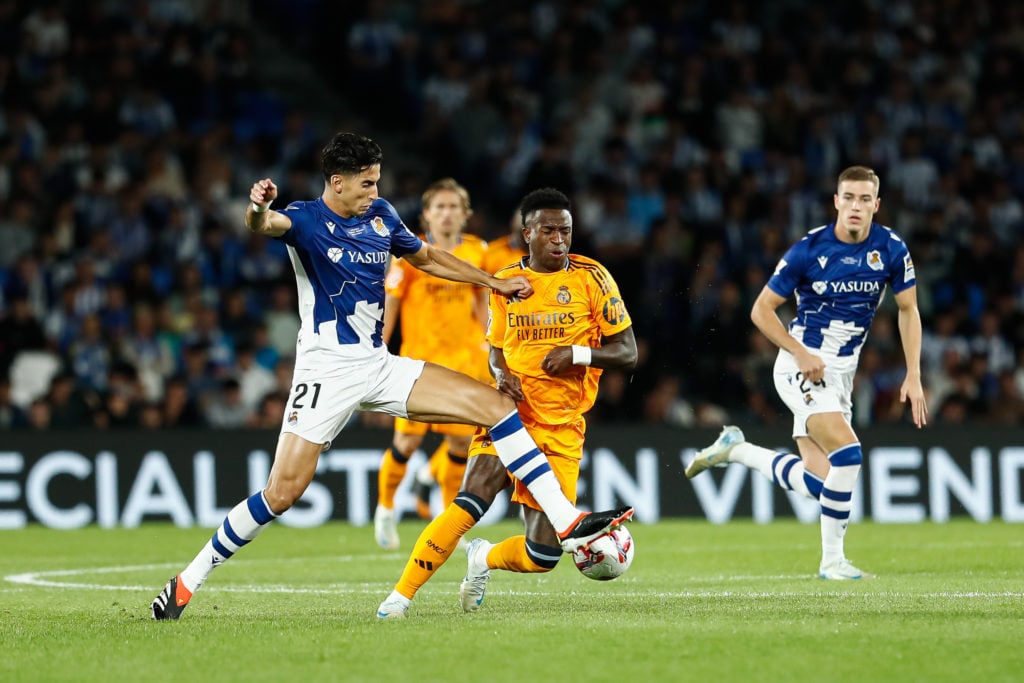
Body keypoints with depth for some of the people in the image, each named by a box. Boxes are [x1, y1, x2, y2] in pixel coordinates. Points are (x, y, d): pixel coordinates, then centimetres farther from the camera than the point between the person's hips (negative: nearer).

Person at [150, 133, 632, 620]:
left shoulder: (380, 215, 9)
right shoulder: (305, 220, -9)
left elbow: (425, 257, 27)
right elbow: (265, 225, -33)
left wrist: (495, 282, 29)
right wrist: (257, 209, -57)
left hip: (379, 367, 6)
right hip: (326, 370, -6)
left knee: (496, 404, -4)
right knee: (282, 493, -14)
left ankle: (567, 524, -4)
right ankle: (189, 581, 1)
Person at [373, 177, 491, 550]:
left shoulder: (478, 251, 4)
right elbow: (389, 303, -3)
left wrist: (486, 343, 11)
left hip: (463, 358, 3)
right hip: (419, 357, -3)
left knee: (461, 442, -3)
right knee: (409, 439, -7)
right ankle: (385, 507, 18)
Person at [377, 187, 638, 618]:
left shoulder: (591, 278, -2)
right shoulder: (505, 282, 7)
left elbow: (627, 353, 0)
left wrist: (579, 354, -18)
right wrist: (501, 374, -2)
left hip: (562, 427, 0)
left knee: (543, 555, -4)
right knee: (469, 503, -26)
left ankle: (484, 559, 29)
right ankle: (401, 595, -19)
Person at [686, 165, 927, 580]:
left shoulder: (891, 250, -4)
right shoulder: (809, 250, -14)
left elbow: (908, 310, 8)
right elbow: (762, 309, -7)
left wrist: (913, 376, 0)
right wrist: (801, 353, -18)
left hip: (840, 374, 5)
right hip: (802, 366, -5)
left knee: (817, 483, -1)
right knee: (847, 454, -24)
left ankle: (735, 449, 23)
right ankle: (832, 560, -10)